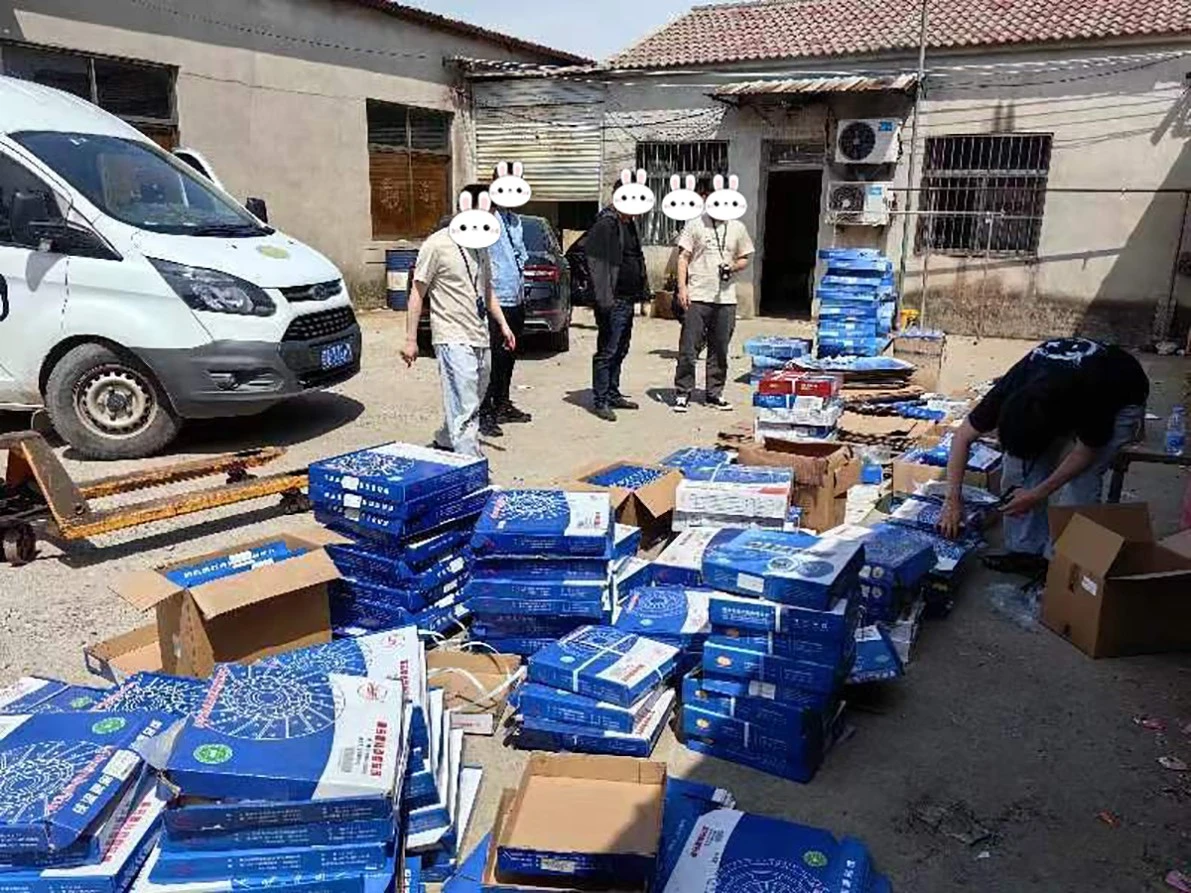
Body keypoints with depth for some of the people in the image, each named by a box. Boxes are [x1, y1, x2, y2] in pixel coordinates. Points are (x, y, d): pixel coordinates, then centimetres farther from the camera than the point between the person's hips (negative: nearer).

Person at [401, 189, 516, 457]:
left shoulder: (479, 246, 15)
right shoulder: (437, 245, -8)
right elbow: (417, 294, -7)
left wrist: (503, 324, 20)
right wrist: (410, 339, -9)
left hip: (480, 339, 8)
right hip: (454, 339, -8)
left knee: (472, 403, 16)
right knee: (465, 407, -12)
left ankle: (444, 442, 36)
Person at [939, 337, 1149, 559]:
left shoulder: (1092, 400, -43)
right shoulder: (1010, 391, -33)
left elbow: (1086, 453, -24)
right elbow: (962, 438, -21)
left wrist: (1037, 494, -23)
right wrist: (953, 499, -24)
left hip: (1120, 400, -4)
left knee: (1081, 478, -22)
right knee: (1019, 457, -12)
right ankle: (1025, 549, 2)